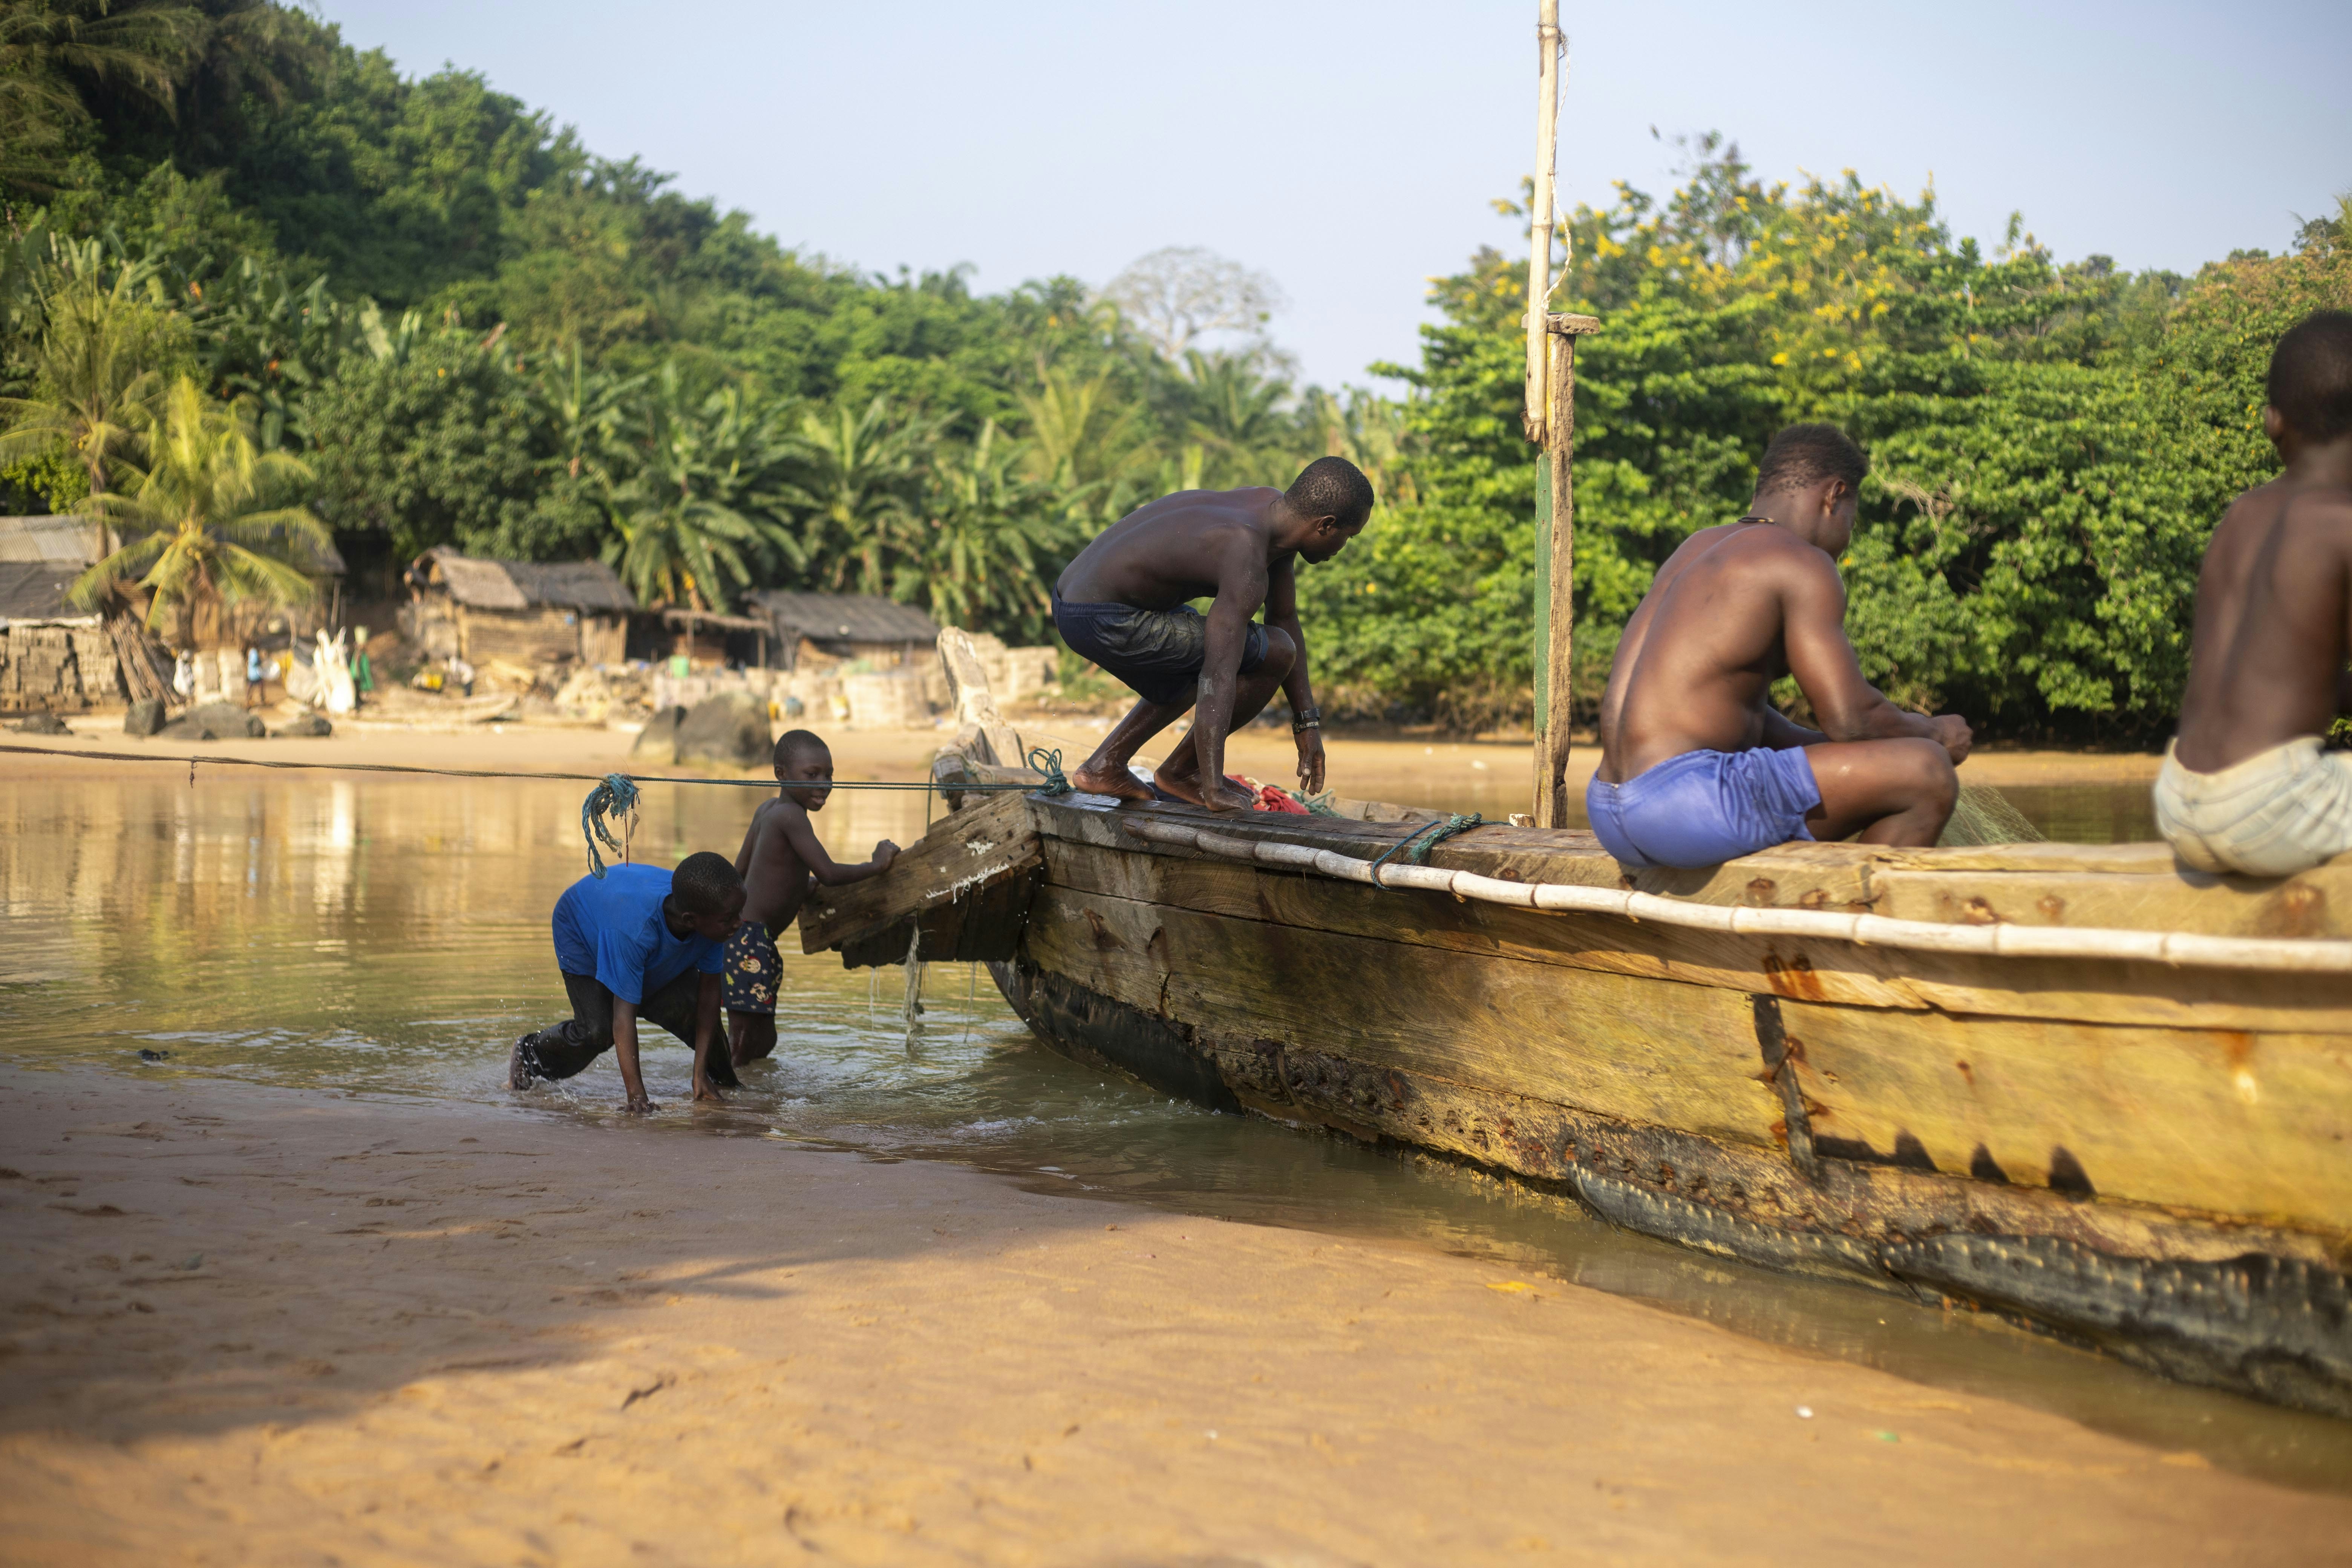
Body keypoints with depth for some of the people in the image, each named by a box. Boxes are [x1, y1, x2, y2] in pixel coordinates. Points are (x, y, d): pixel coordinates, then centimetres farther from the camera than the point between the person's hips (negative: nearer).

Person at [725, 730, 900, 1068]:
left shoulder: (767, 810, 13)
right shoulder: (791, 815, -16)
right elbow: (829, 874, -20)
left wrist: (797, 885, 33)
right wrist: (876, 865, -7)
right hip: (748, 939, -11)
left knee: (763, 1040, 16)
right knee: (742, 1043, -11)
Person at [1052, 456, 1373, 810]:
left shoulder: (1275, 507, 5)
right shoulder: (1247, 559, -24)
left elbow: (1285, 621, 15)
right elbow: (1218, 678, -28)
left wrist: (1307, 723, 15)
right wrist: (1213, 790, -29)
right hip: (1105, 622, -10)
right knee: (1276, 654, -9)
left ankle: (1103, 767, 21)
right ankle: (1180, 771, 5)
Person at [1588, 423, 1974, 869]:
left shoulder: (1700, 548, 22)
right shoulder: (1803, 564, -5)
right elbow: (1853, 720, -10)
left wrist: (1818, 745, 19)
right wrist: (1934, 732, 9)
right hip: (1687, 805, -10)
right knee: (1928, 775, -6)